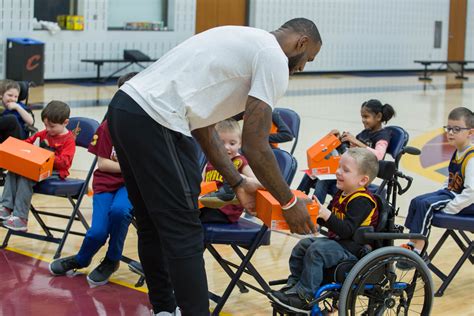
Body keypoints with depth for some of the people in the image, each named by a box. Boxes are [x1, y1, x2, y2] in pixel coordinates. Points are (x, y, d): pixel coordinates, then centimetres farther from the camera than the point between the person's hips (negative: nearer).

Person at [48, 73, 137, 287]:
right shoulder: (109, 125, 1)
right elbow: (102, 163, 1)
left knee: (119, 210, -36)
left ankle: (111, 261, -6)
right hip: (107, 181, 1)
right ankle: (81, 260, 20)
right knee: (97, 232, -19)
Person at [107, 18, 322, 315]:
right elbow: (255, 146, -7)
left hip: (125, 107, 10)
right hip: (153, 121, -10)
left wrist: (238, 183, 26)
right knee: (184, 234, -3)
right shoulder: (273, 57, -3)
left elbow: (203, 126, 24)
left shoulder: (244, 42, 25)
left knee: (154, 225, 21)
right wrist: (290, 202, 5)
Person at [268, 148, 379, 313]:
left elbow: (347, 230, -29)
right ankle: (293, 285, 12)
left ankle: (304, 296, -22)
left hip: (352, 248, -11)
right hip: (337, 240, 11)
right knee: (302, 245, 8)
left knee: (316, 251, -27)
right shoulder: (341, 194, 10)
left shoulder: (361, 201, -20)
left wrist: (326, 214, -35)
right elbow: (329, 222, 20)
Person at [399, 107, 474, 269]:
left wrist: (450, 207, -25)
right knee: (416, 201, 1)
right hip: (451, 192, 10)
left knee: (425, 204, -23)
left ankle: (417, 253, -18)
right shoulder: (457, 153, 10)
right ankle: (412, 244, 3)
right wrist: (441, 193, 7)